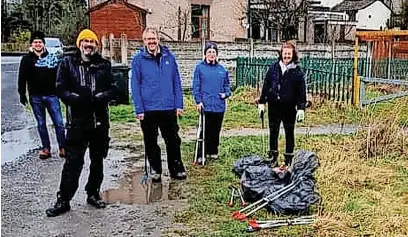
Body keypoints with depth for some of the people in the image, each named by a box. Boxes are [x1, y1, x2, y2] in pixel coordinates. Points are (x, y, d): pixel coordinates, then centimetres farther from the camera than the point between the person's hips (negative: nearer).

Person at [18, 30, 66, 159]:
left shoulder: (52, 57, 3)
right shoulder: (27, 59, 4)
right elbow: (22, 78, 4)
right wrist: (22, 94, 0)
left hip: (51, 95, -1)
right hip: (35, 97, 1)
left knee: (59, 123, -4)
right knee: (41, 124, 9)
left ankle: (62, 148, 4)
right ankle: (46, 148, 18)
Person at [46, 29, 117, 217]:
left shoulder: (103, 65, 6)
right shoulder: (68, 63, 2)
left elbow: (113, 89, 3)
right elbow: (61, 89, -3)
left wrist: (99, 97, -15)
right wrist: (77, 98, -20)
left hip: (100, 120, 3)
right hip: (77, 121, -3)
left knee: (97, 160, 13)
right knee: (73, 161, -2)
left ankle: (93, 194, 29)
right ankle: (63, 200, 10)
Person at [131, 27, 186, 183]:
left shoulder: (169, 57, 3)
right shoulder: (138, 59, -3)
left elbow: (176, 82, 5)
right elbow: (135, 86, -4)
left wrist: (179, 104, 1)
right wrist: (139, 109, -9)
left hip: (169, 108, 2)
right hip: (148, 109, -1)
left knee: (173, 140, 10)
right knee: (151, 142, 10)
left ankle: (176, 169, 24)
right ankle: (155, 170, 25)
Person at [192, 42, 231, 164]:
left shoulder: (222, 69, 10)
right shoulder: (200, 68, 0)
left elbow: (227, 84, 18)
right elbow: (196, 86, -2)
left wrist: (226, 93, -2)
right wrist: (198, 101, -10)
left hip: (219, 105, 4)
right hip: (205, 105, -4)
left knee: (216, 130, 11)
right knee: (204, 130, -4)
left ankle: (213, 151, 24)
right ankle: (201, 154, 3)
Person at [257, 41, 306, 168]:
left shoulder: (297, 72, -3)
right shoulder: (273, 68, 3)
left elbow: (301, 91, -3)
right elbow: (266, 85, 6)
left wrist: (301, 108, -10)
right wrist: (262, 102, 3)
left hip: (289, 107, -2)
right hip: (274, 106, 2)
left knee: (289, 133, 8)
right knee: (273, 132, 11)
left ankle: (288, 160, 19)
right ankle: (273, 158, 24)